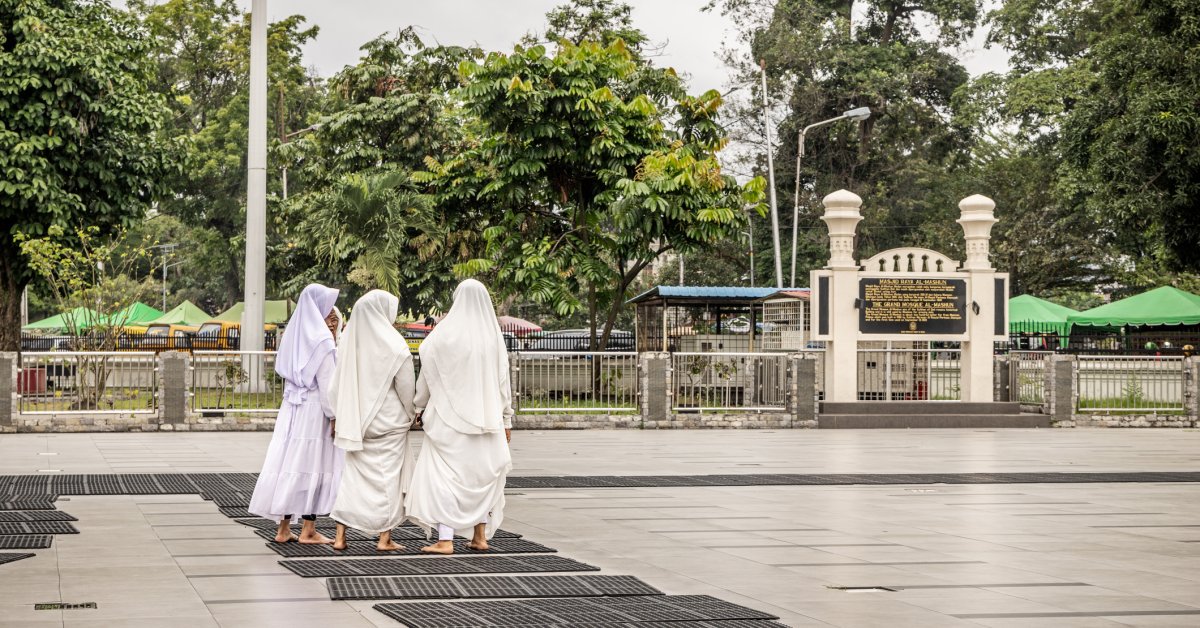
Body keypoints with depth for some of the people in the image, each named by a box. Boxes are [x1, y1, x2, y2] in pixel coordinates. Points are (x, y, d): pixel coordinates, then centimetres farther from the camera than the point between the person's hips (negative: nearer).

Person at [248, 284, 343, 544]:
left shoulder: (293, 334, 10)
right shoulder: (322, 339, -12)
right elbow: (326, 383, -15)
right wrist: (334, 415, -11)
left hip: (291, 407, 7)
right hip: (315, 409, -7)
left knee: (290, 461, 8)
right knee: (314, 465, -1)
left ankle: (283, 529, 10)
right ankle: (308, 530, 2)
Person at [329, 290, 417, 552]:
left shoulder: (348, 343, 4)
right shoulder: (394, 346, -11)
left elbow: (338, 385, 8)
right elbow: (406, 386, -8)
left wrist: (346, 418, 16)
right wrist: (410, 414, 8)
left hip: (357, 420, 4)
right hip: (389, 422, -4)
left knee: (352, 475, 9)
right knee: (388, 476, 3)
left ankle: (340, 535, 4)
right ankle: (384, 538, 4)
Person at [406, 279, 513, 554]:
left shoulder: (443, 335, -8)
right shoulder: (493, 337, 1)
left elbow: (427, 376, -2)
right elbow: (503, 381, 5)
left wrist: (420, 408, 12)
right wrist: (506, 419, 13)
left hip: (448, 416, -3)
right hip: (486, 417, 4)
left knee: (444, 475, -2)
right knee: (482, 474, 16)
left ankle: (445, 540, -8)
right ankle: (480, 535, 17)